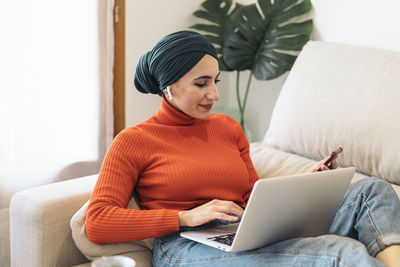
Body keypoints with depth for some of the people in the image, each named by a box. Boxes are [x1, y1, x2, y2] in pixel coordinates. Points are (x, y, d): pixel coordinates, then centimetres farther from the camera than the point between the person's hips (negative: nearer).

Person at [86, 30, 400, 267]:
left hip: (248, 242, 6)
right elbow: (97, 224, -5)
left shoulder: (228, 128, 22)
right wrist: (186, 217, -13)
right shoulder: (133, 141, 6)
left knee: (371, 190, -13)